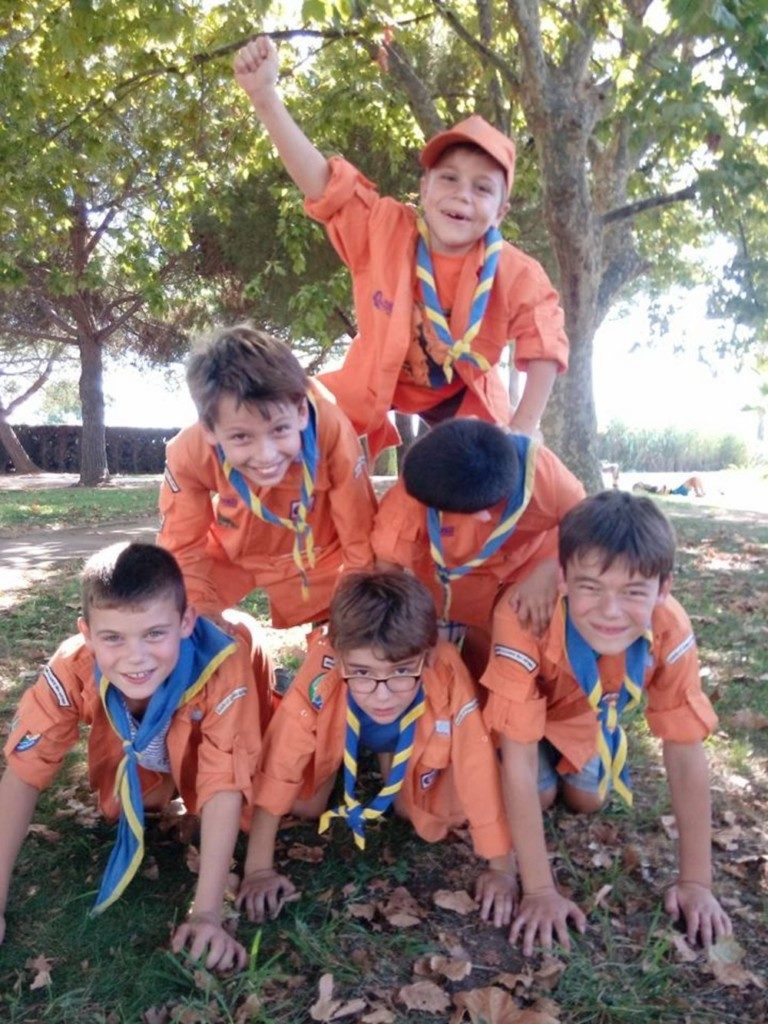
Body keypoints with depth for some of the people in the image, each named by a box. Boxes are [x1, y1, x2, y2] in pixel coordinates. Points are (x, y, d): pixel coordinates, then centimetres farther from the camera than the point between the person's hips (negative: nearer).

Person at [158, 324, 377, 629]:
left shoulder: (332, 432, -40)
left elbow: (360, 538, -26)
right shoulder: (189, 453, -34)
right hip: (231, 551, 1)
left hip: (318, 554, -1)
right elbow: (182, 547, -16)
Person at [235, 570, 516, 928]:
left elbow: (479, 775, -32)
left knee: (437, 816, -8)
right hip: (337, 733, 0)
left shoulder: (449, 679, -44)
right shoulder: (320, 678, -44)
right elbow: (278, 770, -33)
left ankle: (386, 761, 23)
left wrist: (502, 869, -23)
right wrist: (259, 868, -26)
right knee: (304, 807, -8)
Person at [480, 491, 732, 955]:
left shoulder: (670, 629, -36)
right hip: (525, 705, -2)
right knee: (540, 795, -11)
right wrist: (540, 890, -34)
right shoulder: (526, 619, -47)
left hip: (585, 708, 2)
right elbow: (518, 762, -39)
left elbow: (686, 755, -24)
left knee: (588, 800, 1)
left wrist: (696, 881, -19)